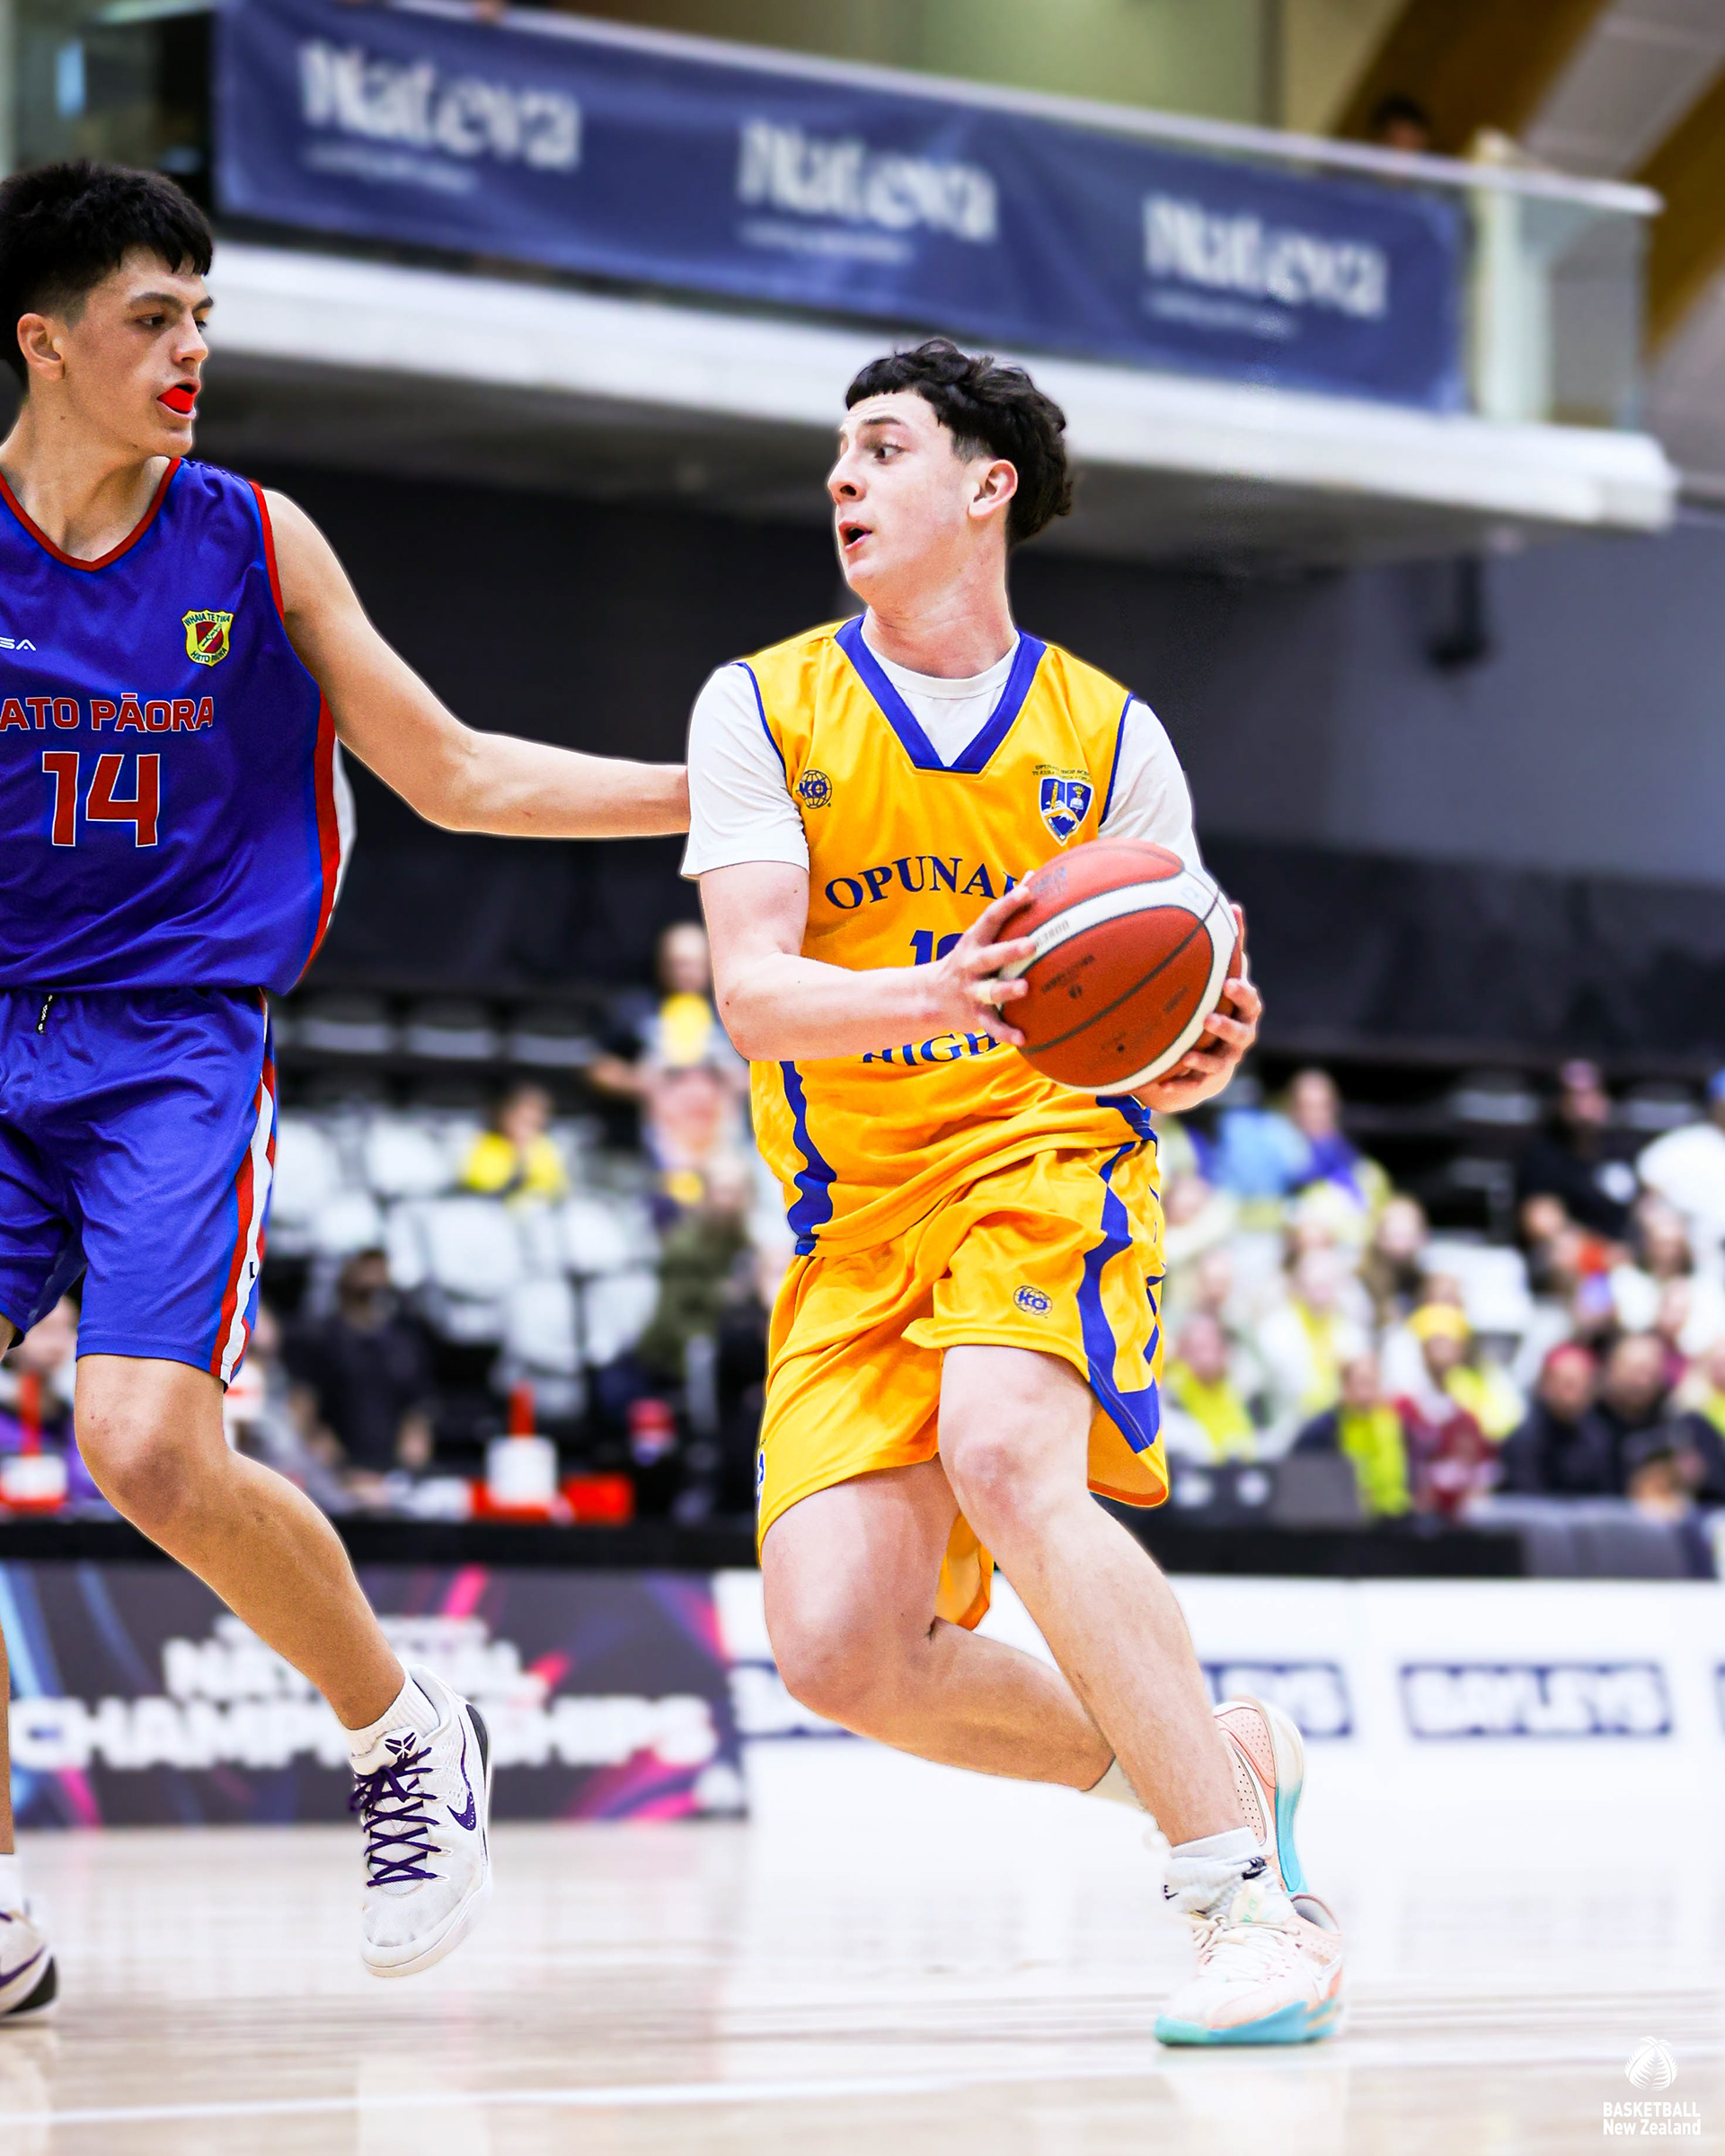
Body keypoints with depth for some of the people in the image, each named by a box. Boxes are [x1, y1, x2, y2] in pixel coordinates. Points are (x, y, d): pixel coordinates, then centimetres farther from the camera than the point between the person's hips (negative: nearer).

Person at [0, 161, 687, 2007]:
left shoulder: (251, 542, 3)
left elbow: (453, 777, 11)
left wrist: (729, 790, 6)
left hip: (177, 1041, -1)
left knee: (150, 1448, -20)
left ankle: (403, 1735, 7)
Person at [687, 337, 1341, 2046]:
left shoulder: (1110, 738, 8)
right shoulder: (761, 710, 6)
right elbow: (751, 990, -7)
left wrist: (1195, 1059, -15)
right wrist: (926, 1000, -27)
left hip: (1051, 1165, -2)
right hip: (852, 1225, 2)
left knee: (1004, 1457, -34)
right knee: (837, 1650, -17)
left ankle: (1256, 1901, -32)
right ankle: (1195, 1759, 9)